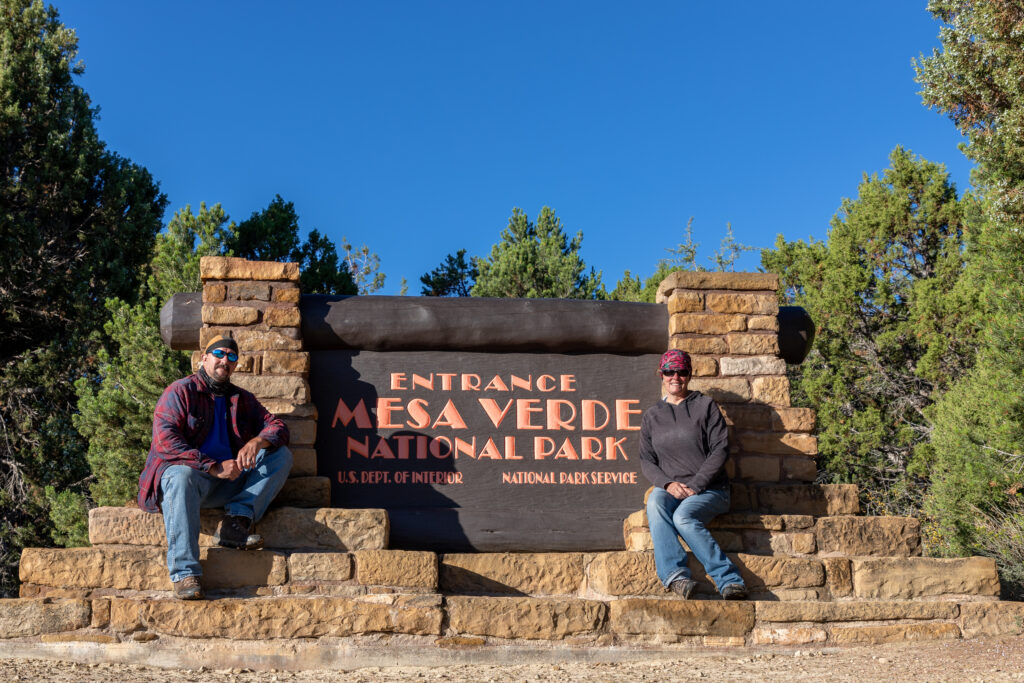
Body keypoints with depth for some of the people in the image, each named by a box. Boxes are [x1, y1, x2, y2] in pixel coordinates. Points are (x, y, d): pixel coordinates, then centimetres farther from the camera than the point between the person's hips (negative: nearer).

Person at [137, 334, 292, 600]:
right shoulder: (180, 392, 2)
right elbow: (166, 441, -12)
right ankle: (185, 574, -45)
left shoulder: (243, 400, 19)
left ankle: (236, 521, -26)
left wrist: (257, 442, -16)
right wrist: (214, 467, -20)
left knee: (282, 455, -10)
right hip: (189, 469, -5)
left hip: (229, 482, 5)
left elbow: (278, 428, 10)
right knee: (182, 476, -40)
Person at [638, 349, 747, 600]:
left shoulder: (706, 405, 8)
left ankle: (728, 580, -36)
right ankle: (675, 574, -46)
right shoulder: (651, 416, 17)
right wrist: (668, 484, -10)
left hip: (709, 488, -2)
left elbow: (721, 449, -1)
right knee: (655, 503, -34)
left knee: (683, 516, -34)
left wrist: (695, 486, -11)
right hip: (669, 488, 3)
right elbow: (646, 460, 11)